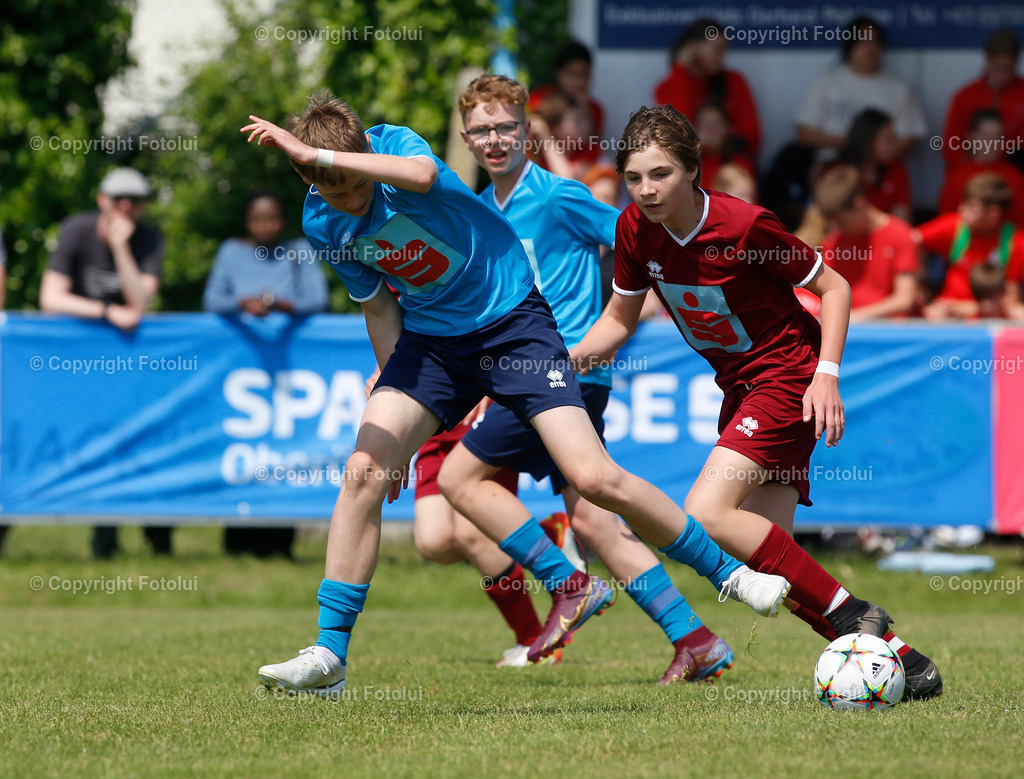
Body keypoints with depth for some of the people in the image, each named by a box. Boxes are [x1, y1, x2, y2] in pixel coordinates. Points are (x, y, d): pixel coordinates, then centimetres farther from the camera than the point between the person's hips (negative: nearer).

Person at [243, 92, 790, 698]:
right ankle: (330, 657, -9)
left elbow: (422, 175, -47)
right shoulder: (321, 224, -5)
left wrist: (313, 153, -47)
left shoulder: (395, 145, -20)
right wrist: (397, 410, 12)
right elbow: (378, 305, 9)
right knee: (365, 471, -14)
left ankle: (729, 573, 7)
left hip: (512, 320, -4)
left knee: (595, 478, -13)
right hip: (430, 337, 4)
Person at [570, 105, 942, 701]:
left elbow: (833, 287, -10)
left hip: (789, 377, -7)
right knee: (763, 555, -2)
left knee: (707, 513, -23)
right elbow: (620, 318, 11)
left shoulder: (745, 225, -21)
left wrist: (826, 374, -18)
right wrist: (570, 357, -7)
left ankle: (850, 614, -17)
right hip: (741, 387, 7)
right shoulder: (636, 230, -4)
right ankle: (898, 657, 3)